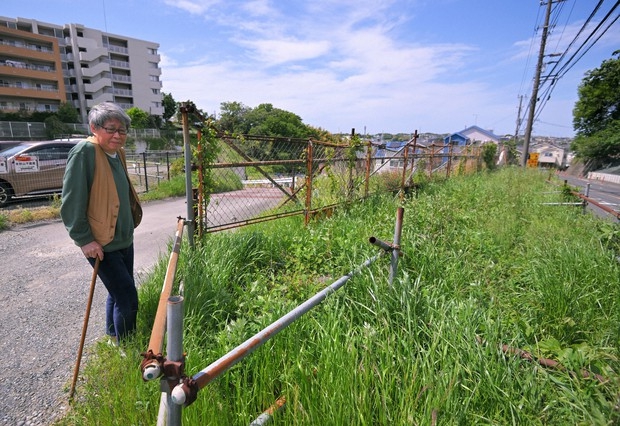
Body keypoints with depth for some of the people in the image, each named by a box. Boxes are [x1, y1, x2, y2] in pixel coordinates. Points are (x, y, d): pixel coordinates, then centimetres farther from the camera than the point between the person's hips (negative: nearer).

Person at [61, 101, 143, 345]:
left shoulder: (117, 153, 9)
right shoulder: (85, 152, -17)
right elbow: (72, 201, -19)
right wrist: (84, 239, -19)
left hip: (124, 239, 8)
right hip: (100, 244, -8)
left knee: (119, 294, 20)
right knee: (128, 298, -6)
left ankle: (113, 338, 40)